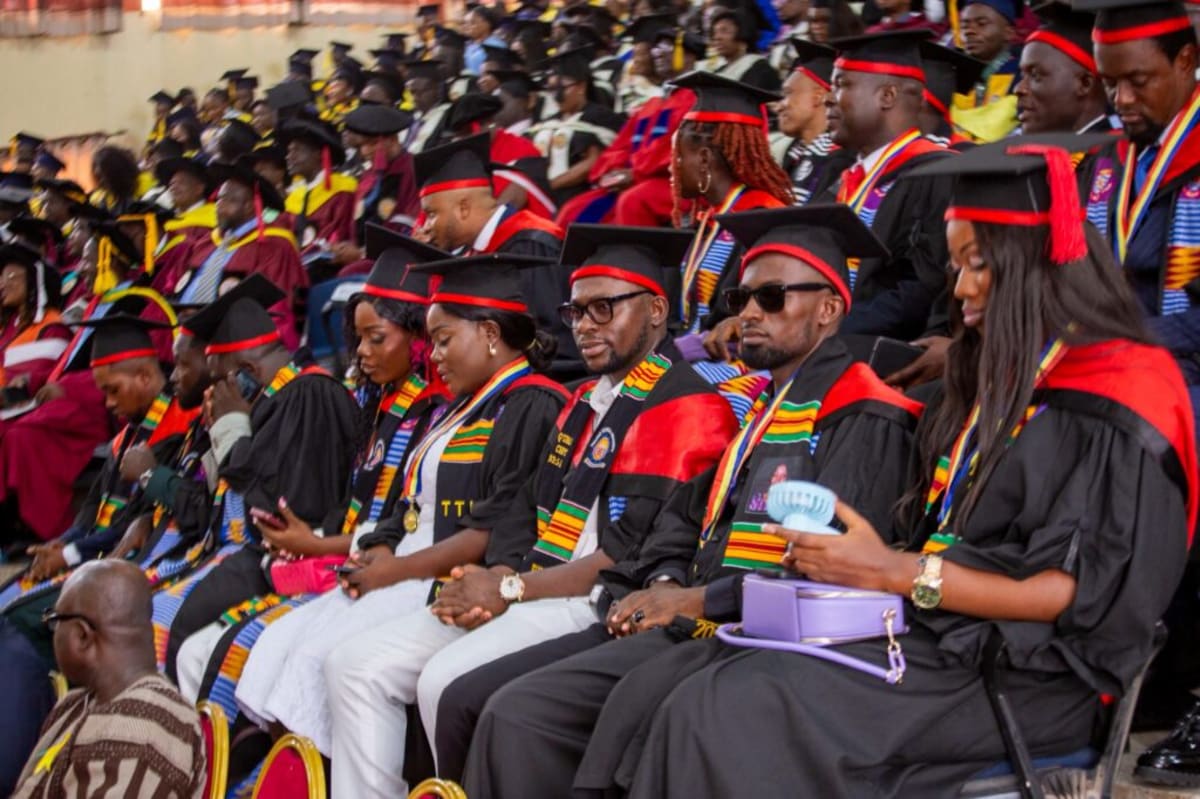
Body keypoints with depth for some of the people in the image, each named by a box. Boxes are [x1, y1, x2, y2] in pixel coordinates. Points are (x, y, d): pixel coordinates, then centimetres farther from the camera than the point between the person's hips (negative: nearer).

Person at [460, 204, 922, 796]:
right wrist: (664, 583, 1)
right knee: (466, 699, 2)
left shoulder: (861, 418, -9)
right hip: (683, 623, 9)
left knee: (519, 714, -22)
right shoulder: (757, 408, 20)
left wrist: (693, 599, -13)